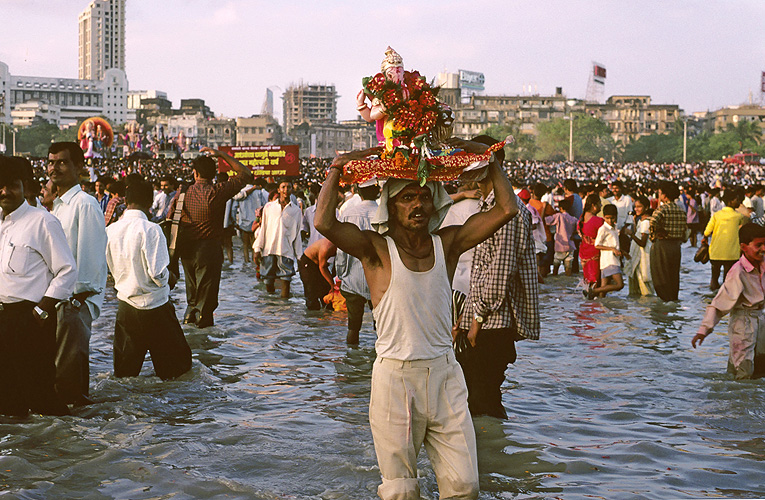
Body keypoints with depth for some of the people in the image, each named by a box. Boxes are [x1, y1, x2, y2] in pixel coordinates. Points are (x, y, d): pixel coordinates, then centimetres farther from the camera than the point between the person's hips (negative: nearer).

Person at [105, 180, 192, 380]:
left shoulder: (111, 230, -1)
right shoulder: (151, 230, -18)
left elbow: (112, 268, 11)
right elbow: (158, 274, -19)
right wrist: (168, 278, 1)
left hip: (125, 306, 6)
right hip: (154, 306, -6)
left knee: (124, 372, 14)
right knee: (175, 365, 9)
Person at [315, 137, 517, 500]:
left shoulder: (448, 243, 6)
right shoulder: (376, 248, -4)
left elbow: (506, 209, 1)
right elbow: (324, 223, -21)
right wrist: (337, 168, -12)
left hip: (444, 374, 3)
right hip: (395, 375, -3)